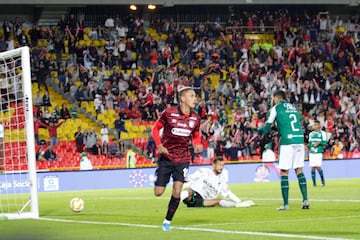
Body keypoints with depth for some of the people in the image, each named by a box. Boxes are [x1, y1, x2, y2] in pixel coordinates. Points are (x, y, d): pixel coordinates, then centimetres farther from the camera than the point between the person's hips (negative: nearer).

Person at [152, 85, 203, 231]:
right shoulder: (169, 113, -11)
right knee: (158, 192, 0)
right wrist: (159, 145, -15)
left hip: (183, 158, 2)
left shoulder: (195, 118, 0)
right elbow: (156, 128, 0)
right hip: (166, 157, -2)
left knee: (177, 192, -11)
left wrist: (198, 145, -6)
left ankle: (167, 221, 6)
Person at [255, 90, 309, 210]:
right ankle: (305, 200, -1)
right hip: (300, 140, 5)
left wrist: (259, 129, 24)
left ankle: (285, 204, -1)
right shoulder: (293, 107, 19)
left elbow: (266, 129, 4)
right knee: (299, 170, 10)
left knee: (284, 172, 1)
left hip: (287, 142, -5)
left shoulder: (276, 108, 3)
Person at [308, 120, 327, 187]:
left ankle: (323, 180, 10)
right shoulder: (311, 134, 18)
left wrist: (319, 142, -15)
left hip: (318, 152, -4)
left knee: (318, 167, -12)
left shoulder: (322, 133, 4)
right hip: (311, 153, 4)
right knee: (313, 167, -1)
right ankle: (314, 182, 5)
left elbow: (325, 143, 0)